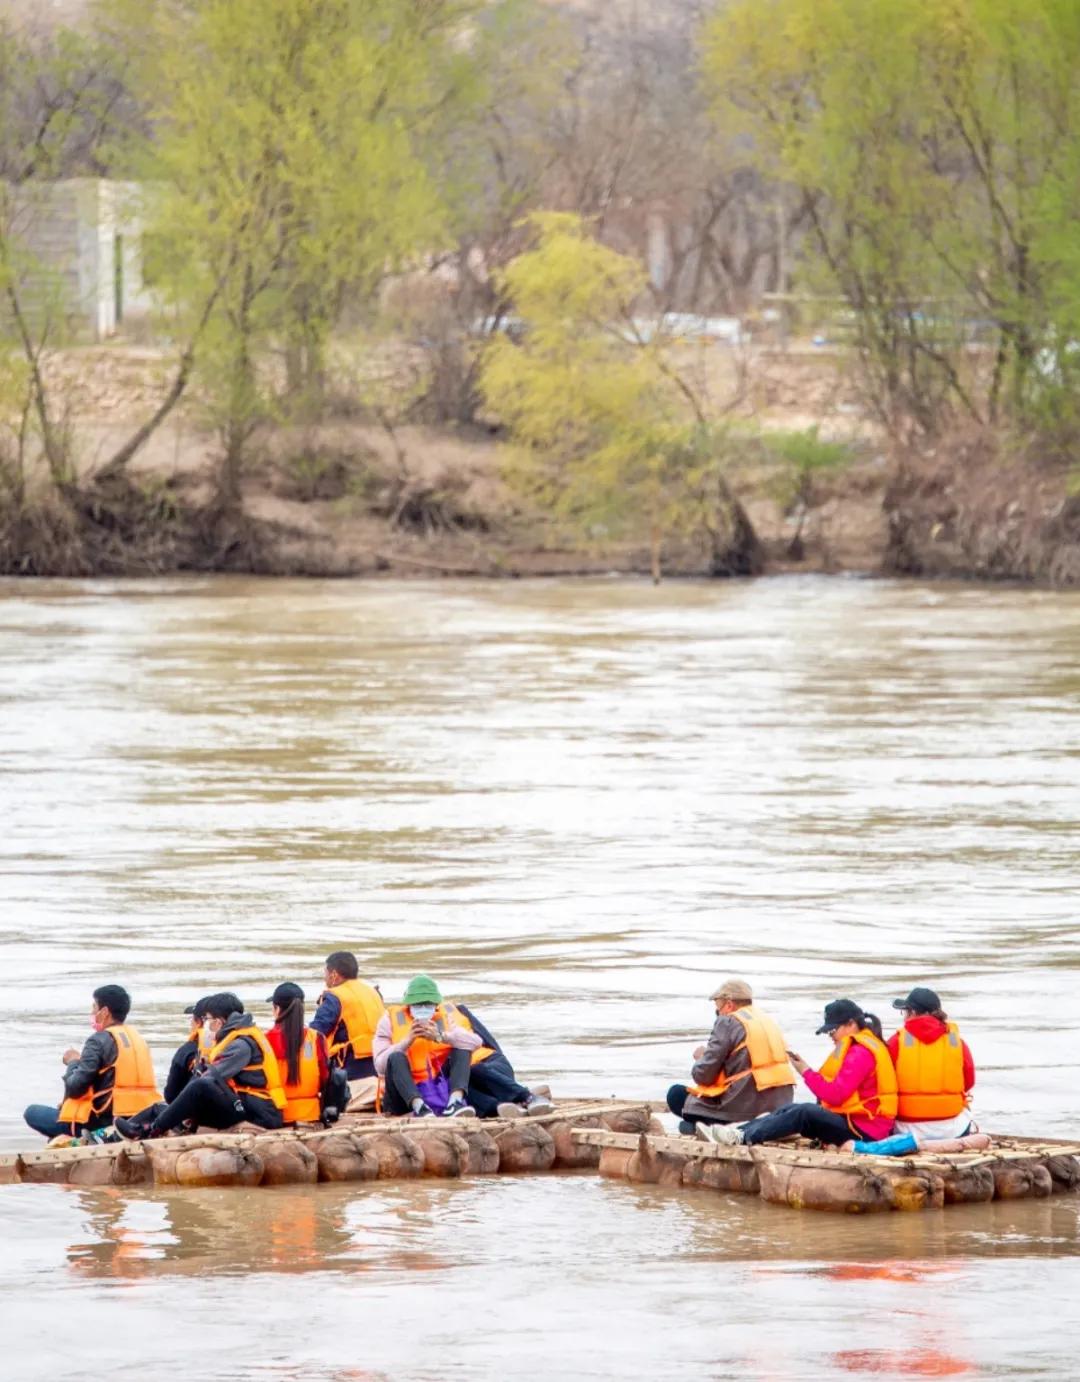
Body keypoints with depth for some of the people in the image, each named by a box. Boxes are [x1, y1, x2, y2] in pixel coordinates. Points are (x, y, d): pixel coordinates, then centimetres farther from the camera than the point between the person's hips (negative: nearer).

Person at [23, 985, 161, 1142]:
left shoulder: (99, 1041, -11)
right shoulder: (137, 1038, 12)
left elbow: (75, 1088, -13)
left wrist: (73, 1062, 7)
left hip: (105, 1120, -8)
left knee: (32, 1113, 0)